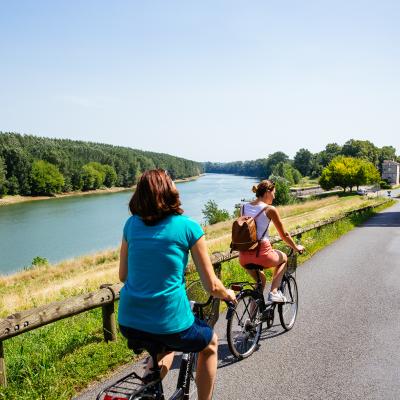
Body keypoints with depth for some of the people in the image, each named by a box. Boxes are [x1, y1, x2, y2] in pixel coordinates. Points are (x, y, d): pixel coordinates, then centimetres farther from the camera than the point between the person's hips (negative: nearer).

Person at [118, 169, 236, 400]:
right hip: (170, 324, -4)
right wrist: (228, 294, 18)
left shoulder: (132, 224, 4)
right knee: (211, 343, 28)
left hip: (128, 324, 5)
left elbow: (123, 275, 13)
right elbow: (212, 287, -3)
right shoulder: (188, 227, -7)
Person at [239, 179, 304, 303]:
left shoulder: (244, 207, 9)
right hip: (262, 254, -5)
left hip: (244, 257, 5)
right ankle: (274, 292, 16)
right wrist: (296, 247, 21)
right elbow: (284, 235, 2)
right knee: (283, 258, 29)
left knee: (261, 281, 32)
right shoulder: (270, 209, -5)